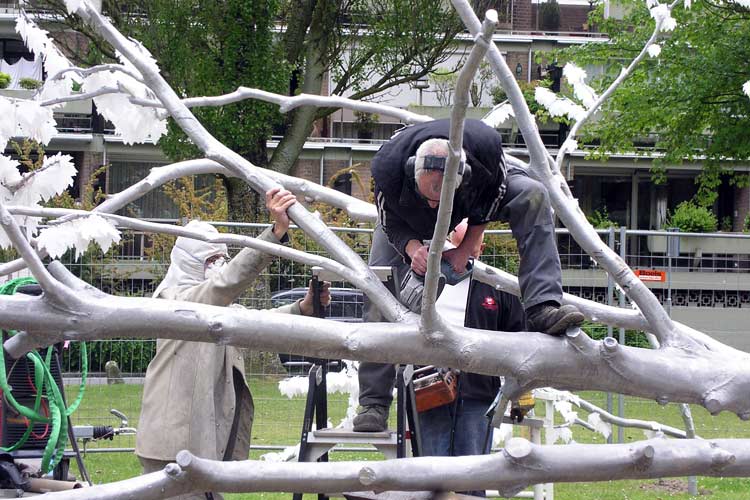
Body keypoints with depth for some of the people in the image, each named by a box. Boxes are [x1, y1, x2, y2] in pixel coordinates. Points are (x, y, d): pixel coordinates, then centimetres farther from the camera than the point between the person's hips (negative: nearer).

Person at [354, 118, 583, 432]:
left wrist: (465, 249, -22)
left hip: (474, 201, 1)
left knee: (532, 195, -26)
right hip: (409, 222, -1)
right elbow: (390, 220, -20)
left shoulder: (486, 145, -41)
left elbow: (496, 194, -17)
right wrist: (412, 248, -40)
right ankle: (373, 403, -12)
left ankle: (541, 310, -33)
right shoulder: (388, 165, -41)